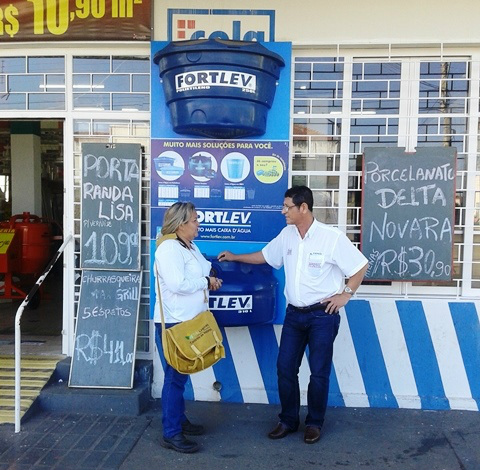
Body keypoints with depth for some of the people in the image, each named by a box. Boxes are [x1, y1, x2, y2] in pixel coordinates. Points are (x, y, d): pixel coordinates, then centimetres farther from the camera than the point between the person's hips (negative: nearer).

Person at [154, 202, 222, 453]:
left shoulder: (190, 247, 13)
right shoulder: (168, 248, -18)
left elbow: (199, 274, 20)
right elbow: (178, 284, -28)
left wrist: (211, 279, -3)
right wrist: (206, 281, -15)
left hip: (189, 320, 10)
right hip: (173, 322, -10)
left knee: (181, 374, 18)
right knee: (175, 376, -3)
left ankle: (179, 420, 32)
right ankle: (171, 434, 7)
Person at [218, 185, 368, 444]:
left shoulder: (332, 237, -16)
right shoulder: (287, 234, 2)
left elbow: (360, 266, -8)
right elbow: (265, 255, 17)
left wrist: (346, 294, -8)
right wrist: (235, 257, 17)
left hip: (322, 315, -5)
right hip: (294, 314, 5)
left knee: (319, 372, 5)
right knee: (285, 368, 8)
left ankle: (314, 423, 25)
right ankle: (288, 420, 26)